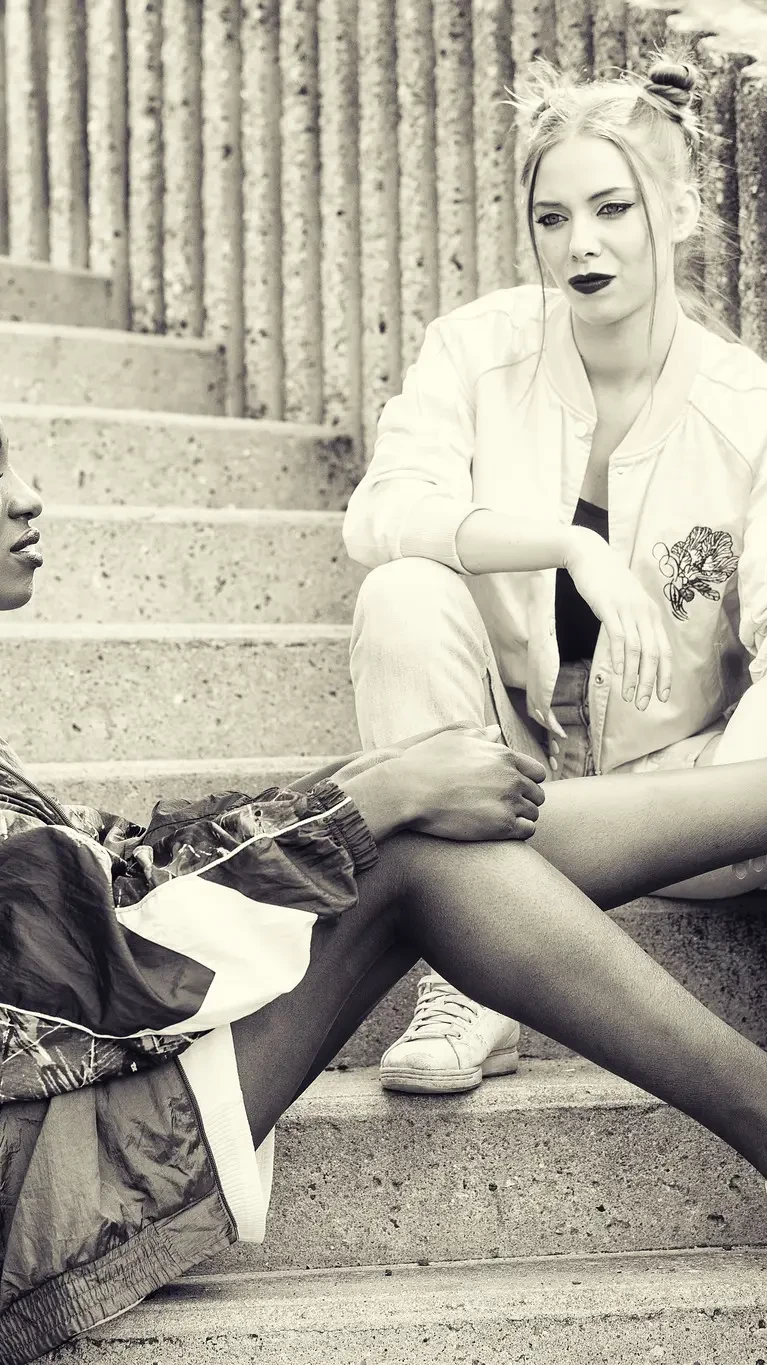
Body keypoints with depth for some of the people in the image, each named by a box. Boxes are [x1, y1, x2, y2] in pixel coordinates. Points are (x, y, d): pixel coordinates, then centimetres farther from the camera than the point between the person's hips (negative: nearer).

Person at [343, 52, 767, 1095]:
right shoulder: (481, 348, -5)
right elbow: (380, 515, -21)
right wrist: (568, 544, -35)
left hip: (662, 775, -1)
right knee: (405, 599, -29)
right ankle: (467, 987, -27)